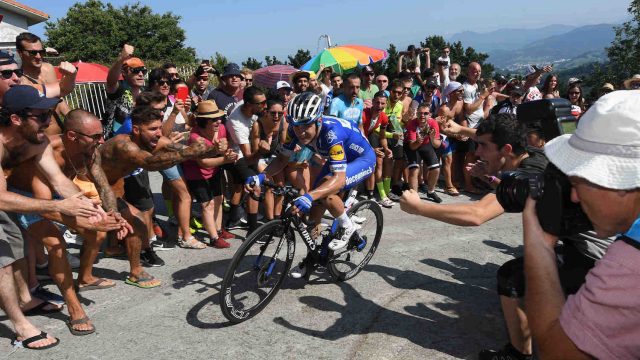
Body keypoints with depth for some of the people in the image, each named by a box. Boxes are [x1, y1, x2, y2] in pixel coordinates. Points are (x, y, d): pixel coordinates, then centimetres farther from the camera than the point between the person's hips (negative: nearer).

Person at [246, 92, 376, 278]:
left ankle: (348, 228, -5)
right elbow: (282, 159, -10)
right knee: (315, 208, 1)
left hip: (362, 159, -7)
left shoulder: (331, 132, -40)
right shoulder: (296, 130, -21)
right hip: (338, 160, 7)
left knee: (325, 192, -31)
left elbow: (339, 178, -45)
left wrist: (309, 196, -60)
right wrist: (261, 176, -30)